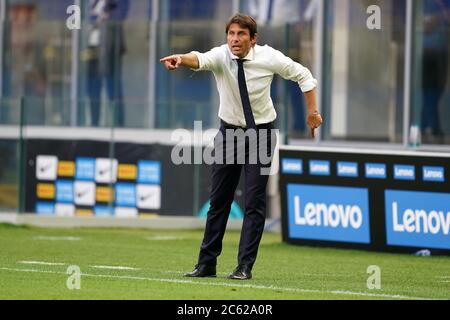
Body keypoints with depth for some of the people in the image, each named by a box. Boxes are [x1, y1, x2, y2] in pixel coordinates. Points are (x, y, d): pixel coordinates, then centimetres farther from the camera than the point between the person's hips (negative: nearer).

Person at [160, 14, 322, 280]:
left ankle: (245, 266, -3)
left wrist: (313, 111, -2)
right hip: (229, 130, 1)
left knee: (255, 201, -7)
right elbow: (201, 59, -39)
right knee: (219, 200, 6)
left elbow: (302, 75, 0)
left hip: (261, 133, -1)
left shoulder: (269, 57, -15)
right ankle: (207, 263, 13)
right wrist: (181, 59, -62)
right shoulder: (221, 56, -16)